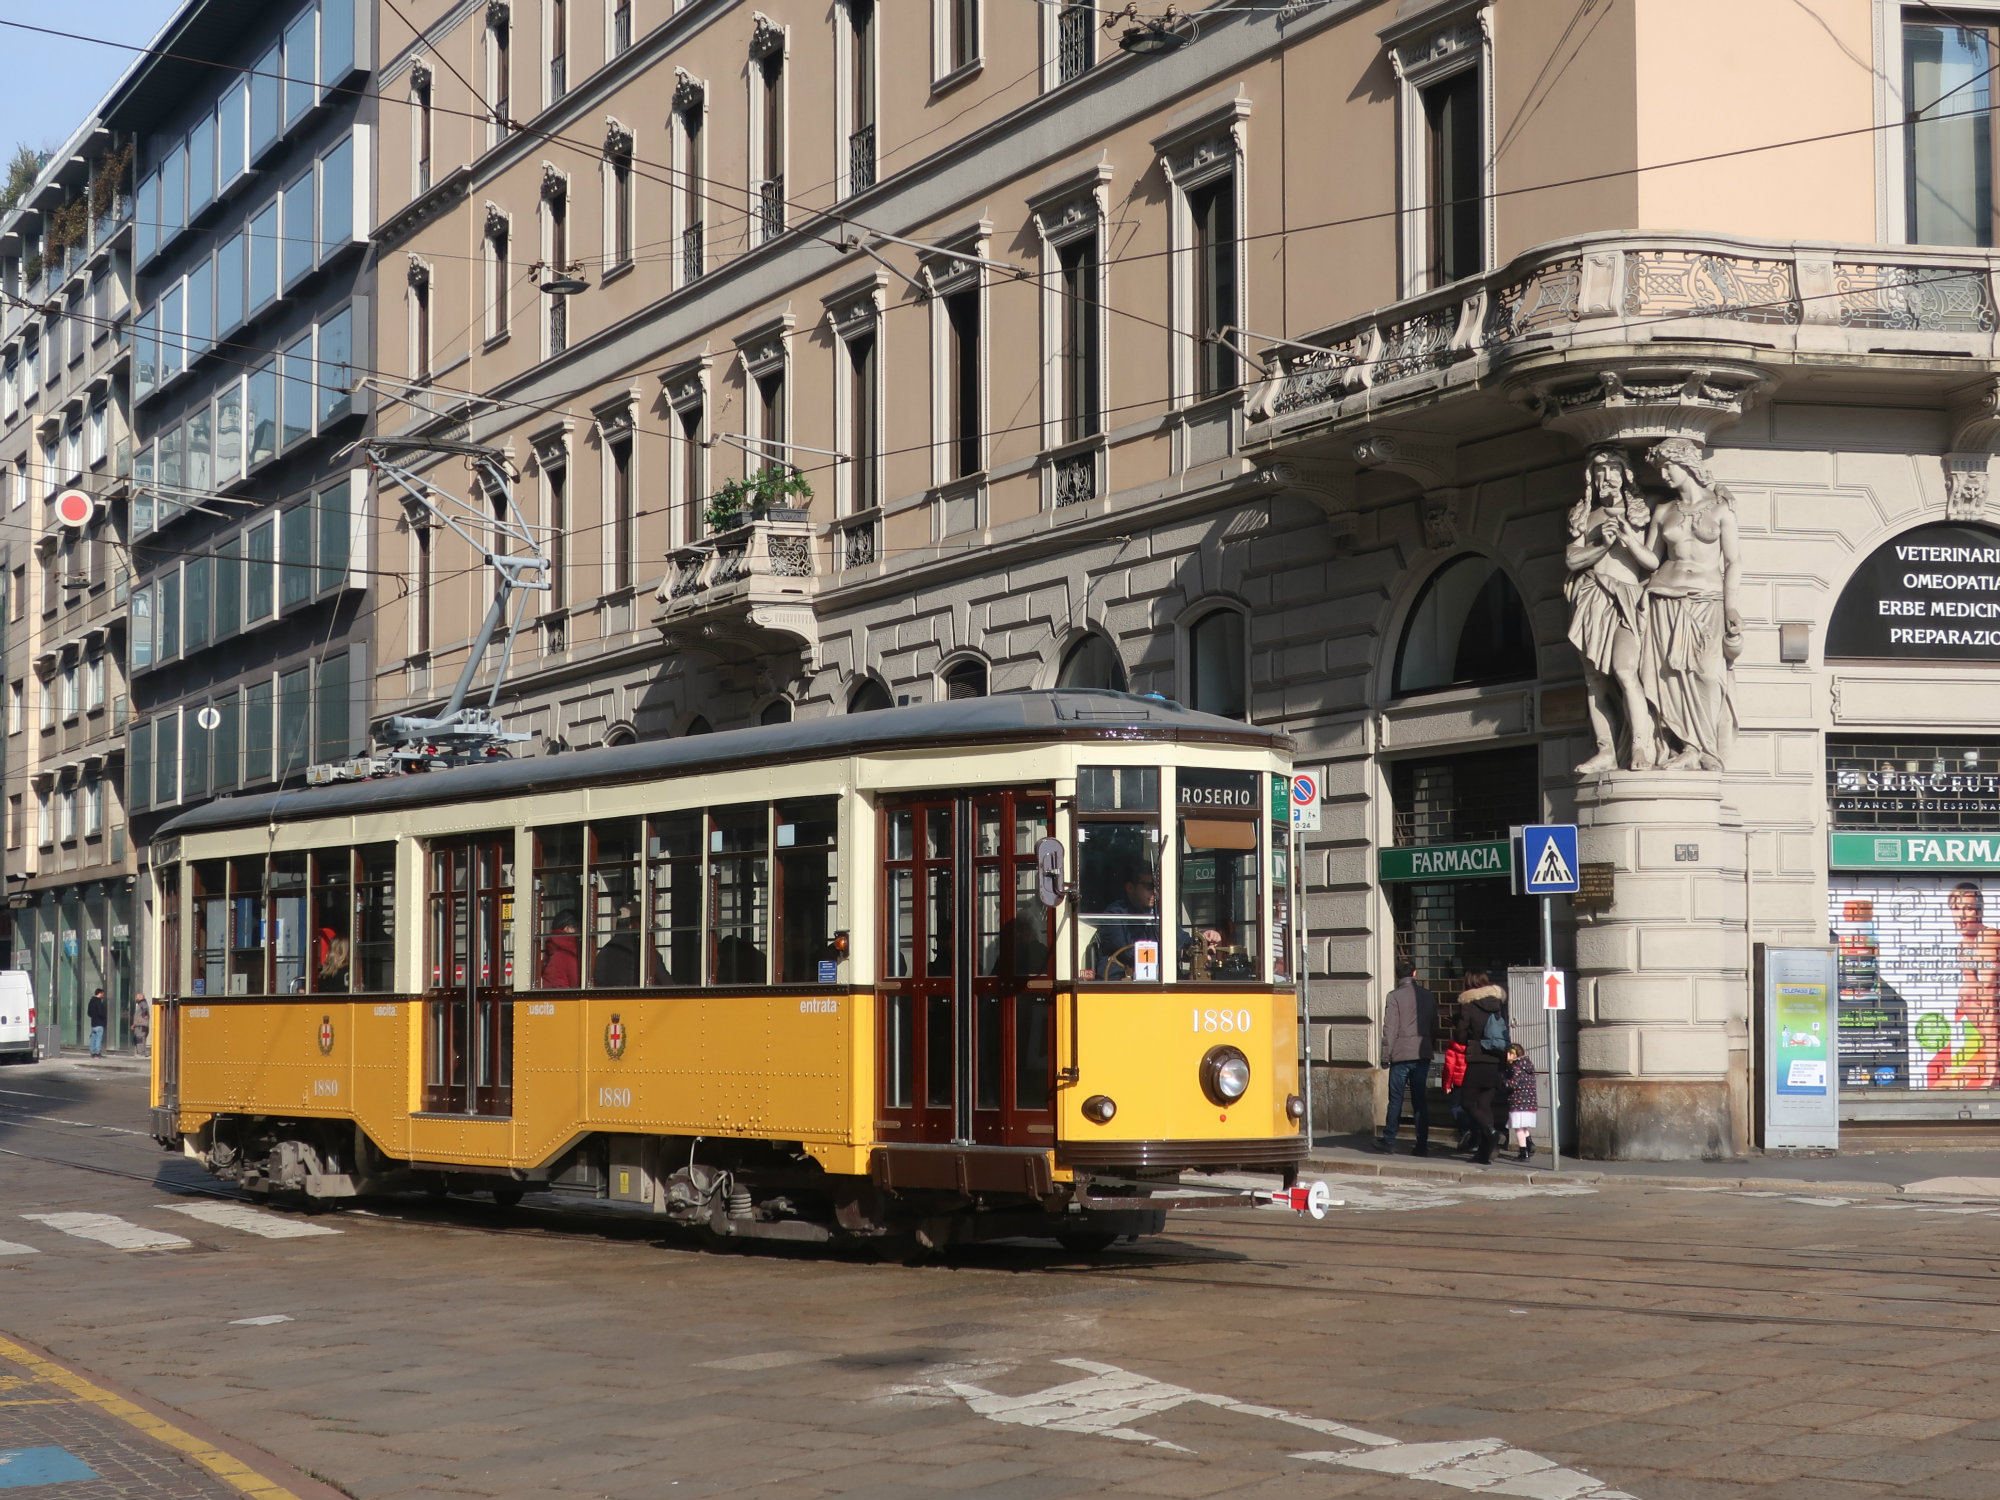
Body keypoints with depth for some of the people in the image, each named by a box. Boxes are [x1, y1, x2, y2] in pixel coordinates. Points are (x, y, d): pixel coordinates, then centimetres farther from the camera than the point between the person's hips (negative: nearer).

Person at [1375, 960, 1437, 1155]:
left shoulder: (1394, 996, -7)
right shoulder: (1428, 996, 8)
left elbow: (1390, 1029, -9)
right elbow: (1434, 1028, 13)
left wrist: (1385, 1056, -4)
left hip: (1401, 1055, -4)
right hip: (1422, 1055, 4)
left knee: (1395, 1100, 2)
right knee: (1420, 1100, 6)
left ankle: (1389, 1141, 6)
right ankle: (1422, 1144, 4)